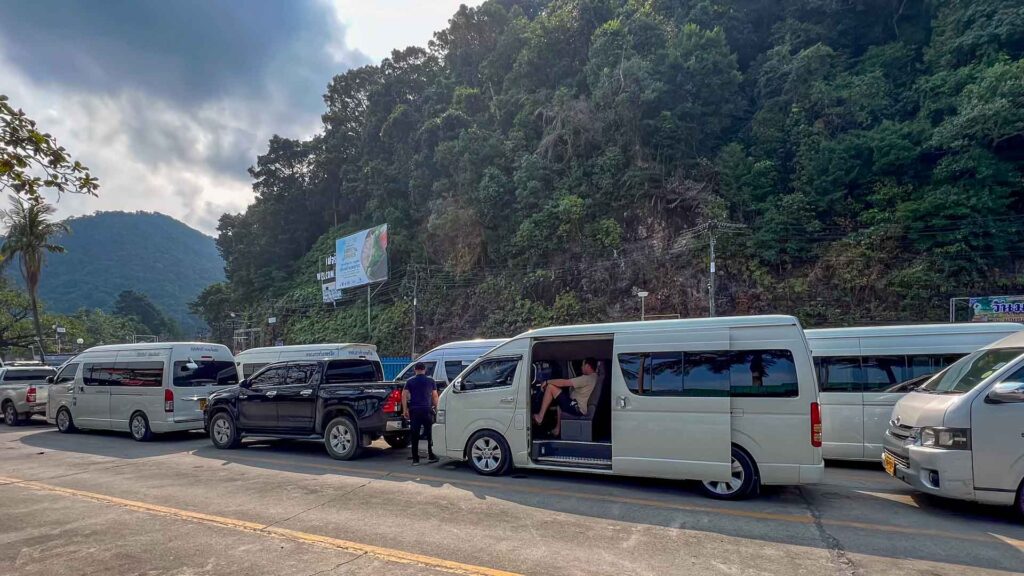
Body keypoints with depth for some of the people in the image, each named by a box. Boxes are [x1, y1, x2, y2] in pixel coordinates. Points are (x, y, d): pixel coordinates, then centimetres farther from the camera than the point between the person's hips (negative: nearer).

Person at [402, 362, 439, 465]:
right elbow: (435, 396, 5)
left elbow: (404, 395, -2)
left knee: (415, 436, 4)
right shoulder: (431, 381, 6)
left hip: (414, 410, 1)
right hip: (427, 410, 0)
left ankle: (415, 459, 5)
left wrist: (405, 410, 0)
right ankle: (431, 456, 12)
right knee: (430, 434, 10)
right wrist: (435, 407, 15)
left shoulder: (410, 381, 6)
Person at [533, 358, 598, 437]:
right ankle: (558, 429, 30)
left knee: (550, 387, -9)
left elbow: (564, 383, -19)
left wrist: (547, 382, -8)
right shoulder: (594, 377, 9)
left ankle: (540, 417, -3)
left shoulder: (587, 378, -19)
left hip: (577, 409, -10)